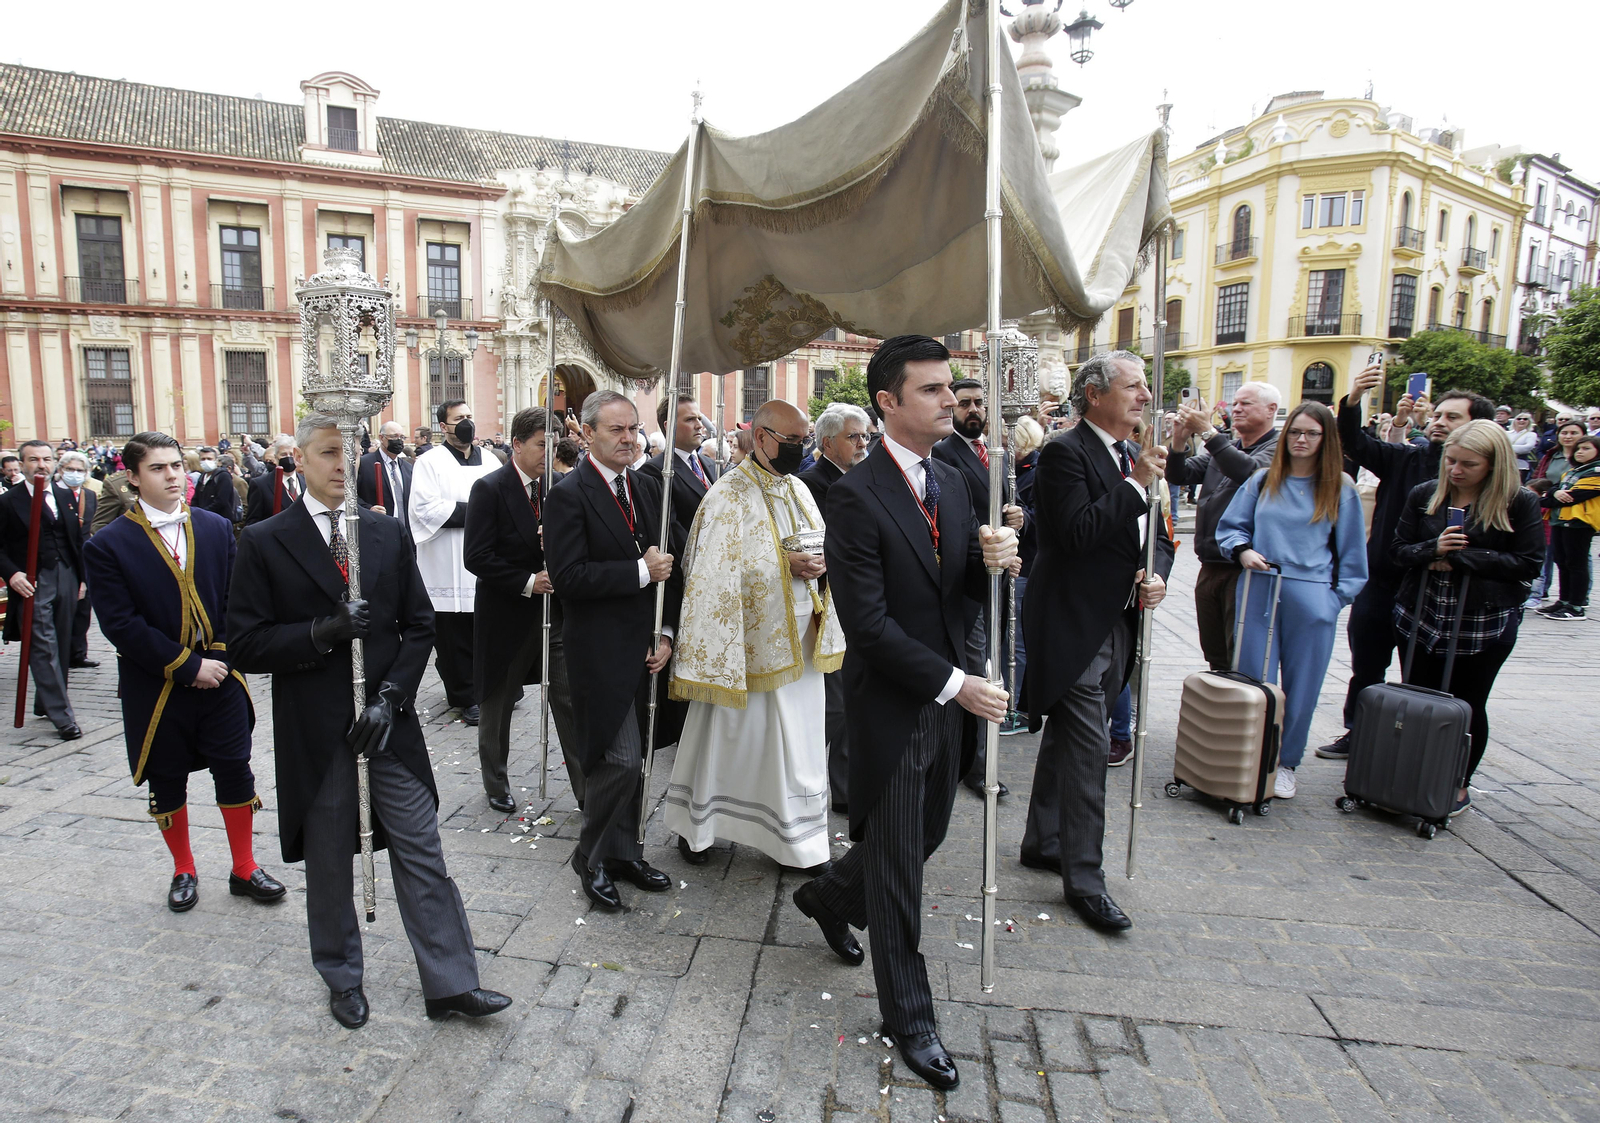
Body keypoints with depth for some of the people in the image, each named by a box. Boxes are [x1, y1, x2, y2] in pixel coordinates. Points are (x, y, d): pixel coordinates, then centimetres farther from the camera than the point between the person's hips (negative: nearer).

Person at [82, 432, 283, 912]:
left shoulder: (217, 529, 4)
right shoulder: (108, 545, -6)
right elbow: (121, 625, -12)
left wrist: (221, 655, -9)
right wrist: (188, 666, -15)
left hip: (219, 677, 2)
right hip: (157, 687, -1)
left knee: (235, 773, 7)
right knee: (167, 783, 12)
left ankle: (244, 869, 23)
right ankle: (183, 871, 32)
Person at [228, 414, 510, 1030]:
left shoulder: (389, 534, 6)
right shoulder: (264, 542, -2)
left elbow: (419, 624, 6)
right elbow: (245, 645, -6)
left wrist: (391, 696, -6)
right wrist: (324, 630, -21)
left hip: (388, 723, 2)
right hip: (314, 731, -1)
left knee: (422, 853, 5)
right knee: (328, 862, 14)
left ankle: (450, 983, 16)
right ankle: (343, 980, 35)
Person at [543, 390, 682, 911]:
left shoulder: (648, 488, 11)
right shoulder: (569, 495, -10)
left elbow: (667, 566, 13)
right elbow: (568, 576, -19)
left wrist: (666, 632, 3)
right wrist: (640, 571, -19)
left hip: (644, 649, 7)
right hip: (600, 650, -7)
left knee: (630, 760, 16)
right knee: (620, 760, -6)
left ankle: (624, 853, 31)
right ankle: (591, 858, 16)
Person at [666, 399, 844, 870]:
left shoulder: (798, 490, 11)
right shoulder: (730, 496, -12)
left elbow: (821, 549, 14)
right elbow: (717, 570, -17)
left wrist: (820, 562, -7)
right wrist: (786, 563, -21)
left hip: (800, 639, 7)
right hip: (749, 641, -7)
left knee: (798, 740, 12)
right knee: (730, 736, 7)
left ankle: (797, 839, 25)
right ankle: (694, 824, 28)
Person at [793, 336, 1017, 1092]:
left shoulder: (951, 482, 7)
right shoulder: (856, 496, -17)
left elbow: (962, 587, 10)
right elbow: (867, 624, -21)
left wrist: (992, 559, -13)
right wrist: (955, 683, -21)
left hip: (947, 700, 8)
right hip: (891, 706, -8)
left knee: (926, 834, 22)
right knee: (896, 864, 7)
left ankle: (830, 897, 50)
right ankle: (908, 1016, 26)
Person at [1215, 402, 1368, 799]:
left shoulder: (1340, 490, 3)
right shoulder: (1263, 481, 8)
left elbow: (1351, 552, 6)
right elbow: (1230, 527, 13)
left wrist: (1337, 597, -2)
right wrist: (1242, 551, -7)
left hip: (1311, 598, -1)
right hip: (1258, 592, 1)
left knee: (1301, 687, 7)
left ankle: (1286, 764, 24)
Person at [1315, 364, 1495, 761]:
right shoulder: (1406, 458, 3)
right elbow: (1356, 446, -10)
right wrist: (1352, 401, -26)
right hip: (1379, 584, 4)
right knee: (1365, 668, 16)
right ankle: (1355, 734, 33)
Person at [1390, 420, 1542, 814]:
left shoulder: (1519, 503, -5)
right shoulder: (1424, 495, 3)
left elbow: (1527, 563, -9)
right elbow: (1398, 549, 4)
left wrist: (1460, 557, -15)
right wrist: (1432, 549, -17)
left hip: (1484, 625, -2)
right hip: (1422, 617, 3)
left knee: (1467, 708, 8)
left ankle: (1459, 786, 24)